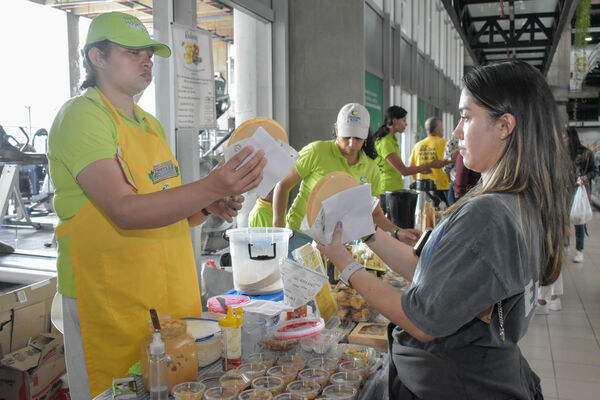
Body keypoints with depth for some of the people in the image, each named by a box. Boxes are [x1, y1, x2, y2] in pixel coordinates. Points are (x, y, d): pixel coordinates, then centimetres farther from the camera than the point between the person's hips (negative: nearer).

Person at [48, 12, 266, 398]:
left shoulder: (151, 124, 13)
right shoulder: (80, 116, -12)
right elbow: (124, 211, -25)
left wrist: (208, 207, -2)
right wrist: (211, 186, -34)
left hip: (171, 297, 8)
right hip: (111, 304, -7)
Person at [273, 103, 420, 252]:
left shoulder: (371, 169, 1)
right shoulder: (316, 152, -12)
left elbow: (375, 212, 9)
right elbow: (283, 185, -6)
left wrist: (397, 232, -7)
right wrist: (278, 226, -13)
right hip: (301, 235, -4)